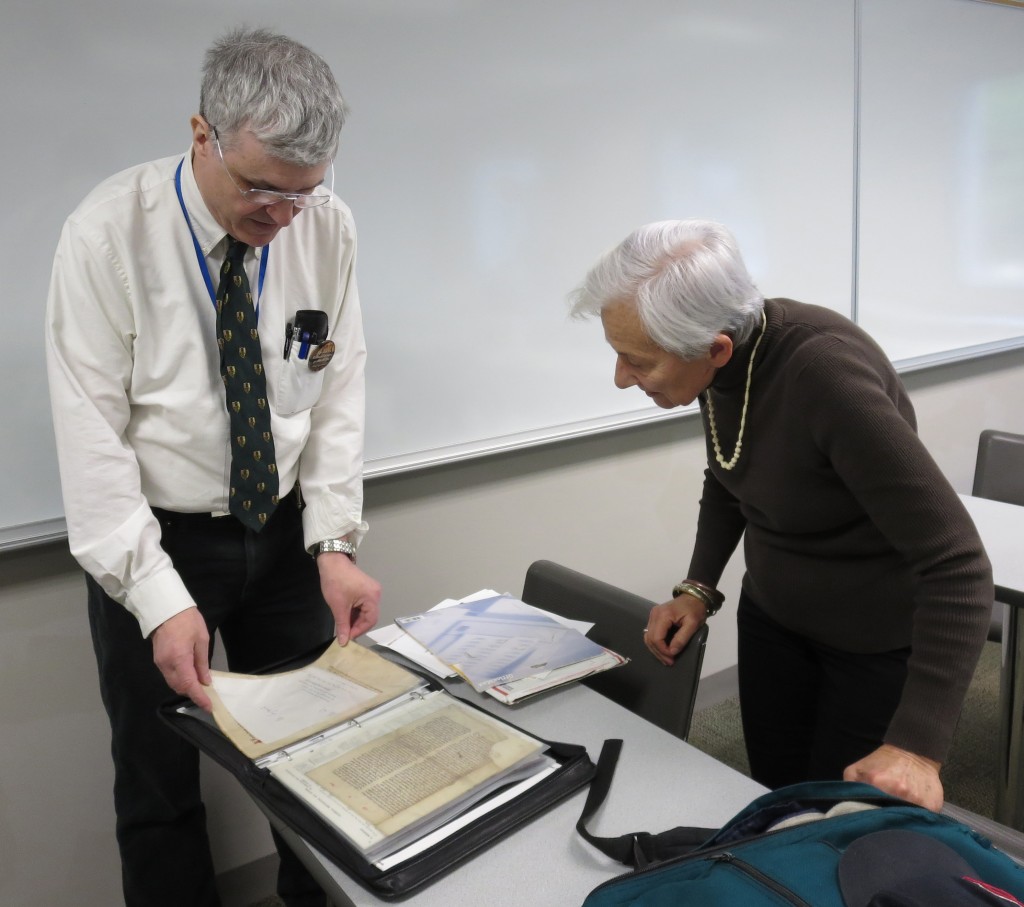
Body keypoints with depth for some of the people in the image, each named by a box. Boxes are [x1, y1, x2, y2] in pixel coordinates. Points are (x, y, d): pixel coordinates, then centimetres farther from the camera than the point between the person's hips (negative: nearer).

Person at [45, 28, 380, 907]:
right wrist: (157, 596, -22)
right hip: (156, 540, -2)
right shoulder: (108, 233, -17)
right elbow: (92, 430, -17)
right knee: (160, 786, 11)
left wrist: (334, 543, -14)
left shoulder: (327, 225, -8)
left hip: (287, 534, 3)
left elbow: (338, 395, -5)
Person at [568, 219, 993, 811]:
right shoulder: (722, 359, -13)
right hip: (773, 615, 6)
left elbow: (959, 568, -32)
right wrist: (699, 587, -2)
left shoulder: (827, 376, -34)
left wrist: (917, 744, -35)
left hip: (879, 641, -6)